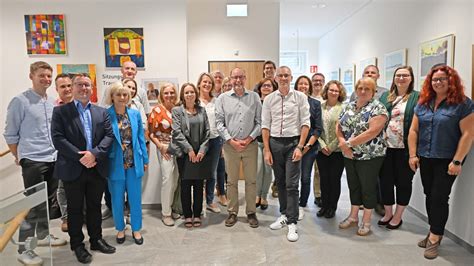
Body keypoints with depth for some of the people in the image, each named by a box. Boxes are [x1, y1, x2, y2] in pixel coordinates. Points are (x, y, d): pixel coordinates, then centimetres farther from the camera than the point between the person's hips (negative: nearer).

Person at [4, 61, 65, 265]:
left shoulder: (53, 103, 8)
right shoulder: (20, 101, -8)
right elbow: (10, 134, -4)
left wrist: (59, 153, 13)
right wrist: (19, 157, 1)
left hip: (53, 160, 6)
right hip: (33, 161, -6)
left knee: (49, 202, 16)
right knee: (34, 203, -1)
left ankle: (43, 235, 33)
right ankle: (24, 249, 12)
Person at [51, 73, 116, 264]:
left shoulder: (102, 112, 10)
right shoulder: (60, 111, 0)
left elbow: (109, 136, 1)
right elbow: (58, 138, -10)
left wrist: (94, 153, -15)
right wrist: (80, 157, -17)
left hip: (97, 168, 3)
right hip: (73, 169, -3)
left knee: (95, 206, 15)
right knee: (75, 209, 10)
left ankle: (96, 239, 30)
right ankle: (77, 245, 24)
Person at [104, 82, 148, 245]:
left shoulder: (135, 114, 2)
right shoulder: (106, 115, -8)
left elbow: (141, 137, 6)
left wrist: (145, 159, 7)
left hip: (134, 162, 2)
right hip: (116, 163, -2)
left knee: (135, 198, 11)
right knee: (117, 199, 13)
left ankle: (136, 229, 28)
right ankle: (120, 229, 31)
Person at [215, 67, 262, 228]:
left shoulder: (254, 97, 5)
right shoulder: (223, 98, 4)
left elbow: (259, 121, 2)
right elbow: (219, 123, 0)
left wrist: (249, 139, -8)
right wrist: (231, 140, -8)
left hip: (250, 144, 0)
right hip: (230, 145, 0)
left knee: (251, 180, 6)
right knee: (232, 181, 8)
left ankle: (251, 212, 20)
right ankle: (232, 212, 21)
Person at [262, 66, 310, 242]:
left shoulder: (300, 97, 0)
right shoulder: (269, 99, 5)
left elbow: (305, 123, -3)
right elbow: (265, 125, 4)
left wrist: (300, 147, -11)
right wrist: (266, 150, -1)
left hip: (293, 142, -3)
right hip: (274, 143, 3)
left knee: (291, 184, -4)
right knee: (280, 182, 13)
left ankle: (292, 223, 4)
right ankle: (284, 215, 29)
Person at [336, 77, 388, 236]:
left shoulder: (377, 108, -11)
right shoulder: (348, 107, 8)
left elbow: (372, 132, -23)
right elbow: (339, 127, 7)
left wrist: (348, 143, -21)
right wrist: (343, 143, -12)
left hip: (370, 156, -6)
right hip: (349, 156, 6)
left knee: (368, 187, 5)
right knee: (353, 186, 16)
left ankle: (366, 221, 20)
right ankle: (353, 217, 30)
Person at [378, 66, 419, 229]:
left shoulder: (417, 97, -3)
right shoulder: (385, 96, 12)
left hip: (404, 148, -4)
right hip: (385, 146, 4)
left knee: (403, 181, 9)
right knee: (385, 180, 11)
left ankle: (398, 216, 24)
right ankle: (388, 213, 29)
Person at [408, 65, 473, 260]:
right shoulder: (423, 103, 8)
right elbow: (414, 130, 7)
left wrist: (457, 161, -17)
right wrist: (413, 155, 0)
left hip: (447, 160, -5)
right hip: (425, 159, 5)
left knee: (439, 197, -1)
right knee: (429, 195, 11)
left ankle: (435, 237, 14)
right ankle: (434, 233, 26)